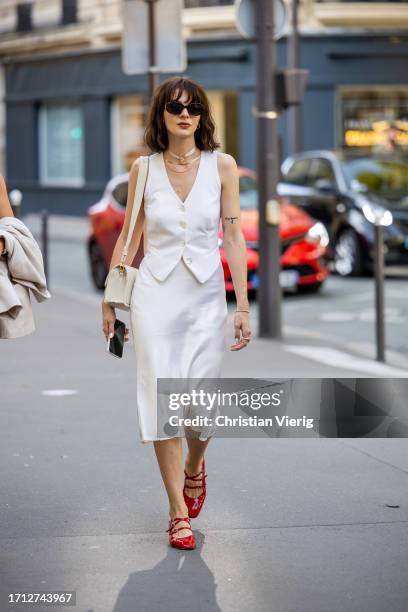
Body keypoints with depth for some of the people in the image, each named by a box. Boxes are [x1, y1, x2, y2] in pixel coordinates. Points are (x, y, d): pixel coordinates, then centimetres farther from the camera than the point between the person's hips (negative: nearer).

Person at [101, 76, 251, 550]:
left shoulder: (221, 165, -1)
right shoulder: (143, 169, 1)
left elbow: (233, 236, 0)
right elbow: (128, 238, 9)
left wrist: (243, 306, -4)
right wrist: (109, 300, 9)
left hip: (206, 296, 0)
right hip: (155, 294, 0)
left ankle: (193, 468, 36)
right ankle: (179, 511, 8)